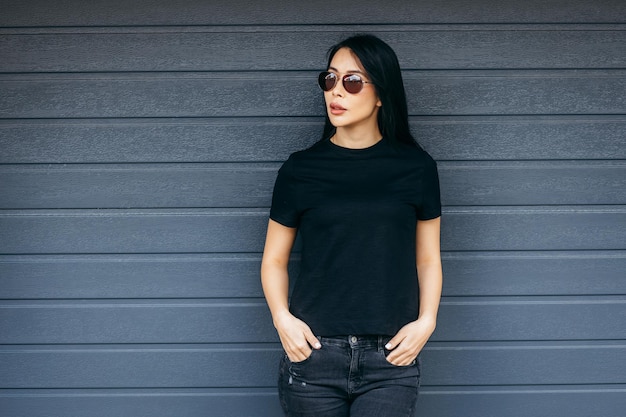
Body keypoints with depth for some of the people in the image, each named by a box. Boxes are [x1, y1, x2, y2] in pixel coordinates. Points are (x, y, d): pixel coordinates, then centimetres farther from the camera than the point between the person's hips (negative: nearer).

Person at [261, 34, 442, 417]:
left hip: (390, 360, 0)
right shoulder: (300, 170, 4)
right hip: (313, 354, 0)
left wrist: (426, 321, -6)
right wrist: (282, 318, -7)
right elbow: (275, 260, 10)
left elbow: (428, 259, 10)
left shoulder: (416, 168, 5)